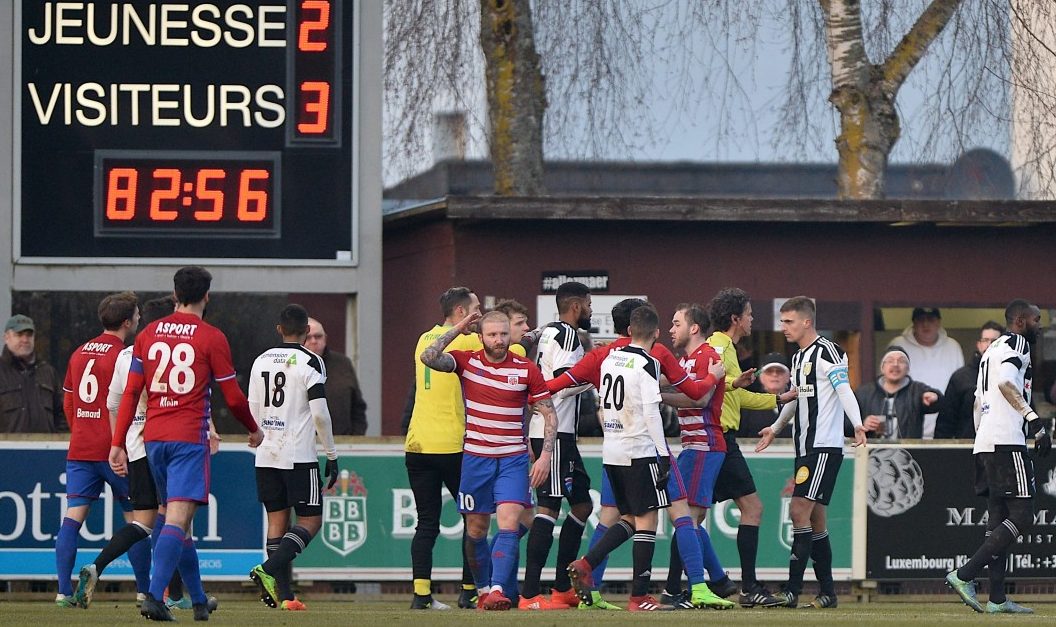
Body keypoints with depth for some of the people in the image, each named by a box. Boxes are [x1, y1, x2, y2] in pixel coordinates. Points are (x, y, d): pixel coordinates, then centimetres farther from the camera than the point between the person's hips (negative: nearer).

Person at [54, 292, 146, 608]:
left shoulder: (79, 354, 11)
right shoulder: (122, 356, -10)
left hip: (79, 450, 5)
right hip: (114, 449, -5)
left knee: (73, 516, -2)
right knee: (135, 517, 7)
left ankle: (63, 590, -12)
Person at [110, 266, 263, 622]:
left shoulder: (148, 335, 9)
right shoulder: (212, 338, -4)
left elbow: (130, 392, 6)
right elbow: (233, 397, -1)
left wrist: (117, 442, 7)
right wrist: (254, 430, 17)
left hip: (154, 436, 5)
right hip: (190, 438, -5)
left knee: (177, 518, 16)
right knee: (178, 518, -12)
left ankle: (198, 600, 24)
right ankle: (154, 596, -28)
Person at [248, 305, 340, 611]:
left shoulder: (261, 361, 9)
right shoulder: (310, 362, -8)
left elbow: (253, 412, 13)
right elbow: (319, 413, -12)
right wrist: (331, 454, -3)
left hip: (266, 456, 6)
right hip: (299, 455, -6)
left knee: (277, 518, 8)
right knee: (310, 520, 2)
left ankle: (283, 594, 4)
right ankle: (268, 570, -17)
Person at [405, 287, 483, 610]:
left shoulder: (425, 340, 13)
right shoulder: (466, 342, -7)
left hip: (417, 444, 6)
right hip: (451, 446, -6)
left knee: (427, 523, 5)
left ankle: (420, 592, -5)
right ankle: (469, 591, 7)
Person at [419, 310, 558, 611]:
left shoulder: (527, 370, -3)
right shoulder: (467, 361, -1)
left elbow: (549, 414, 3)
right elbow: (428, 358, -17)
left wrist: (546, 455, -7)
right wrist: (456, 329, -12)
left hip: (513, 458, -1)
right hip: (475, 458, 1)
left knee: (509, 523, -16)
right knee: (476, 529, 7)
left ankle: (497, 590, -22)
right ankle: (483, 589, 22)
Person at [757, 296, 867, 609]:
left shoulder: (828, 352, -9)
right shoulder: (799, 358, 19)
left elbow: (844, 390, -19)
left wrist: (857, 424, -33)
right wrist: (776, 428, 45)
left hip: (825, 447, -9)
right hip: (805, 447, 9)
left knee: (800, 510, -15)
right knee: (815, 518, 8)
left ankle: (792, 591, -17)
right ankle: (827, 592, 12)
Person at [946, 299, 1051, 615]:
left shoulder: (992, 350, 24)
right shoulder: (1017, 344, -4)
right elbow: (1006, 382, -23)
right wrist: (1033, 417, -31)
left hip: (984, 444, 10)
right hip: (1007, 443, -10)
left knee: (999, 518, 9)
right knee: (1021, 517, -11)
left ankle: (997, 598, 5)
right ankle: (965, 575, -17)